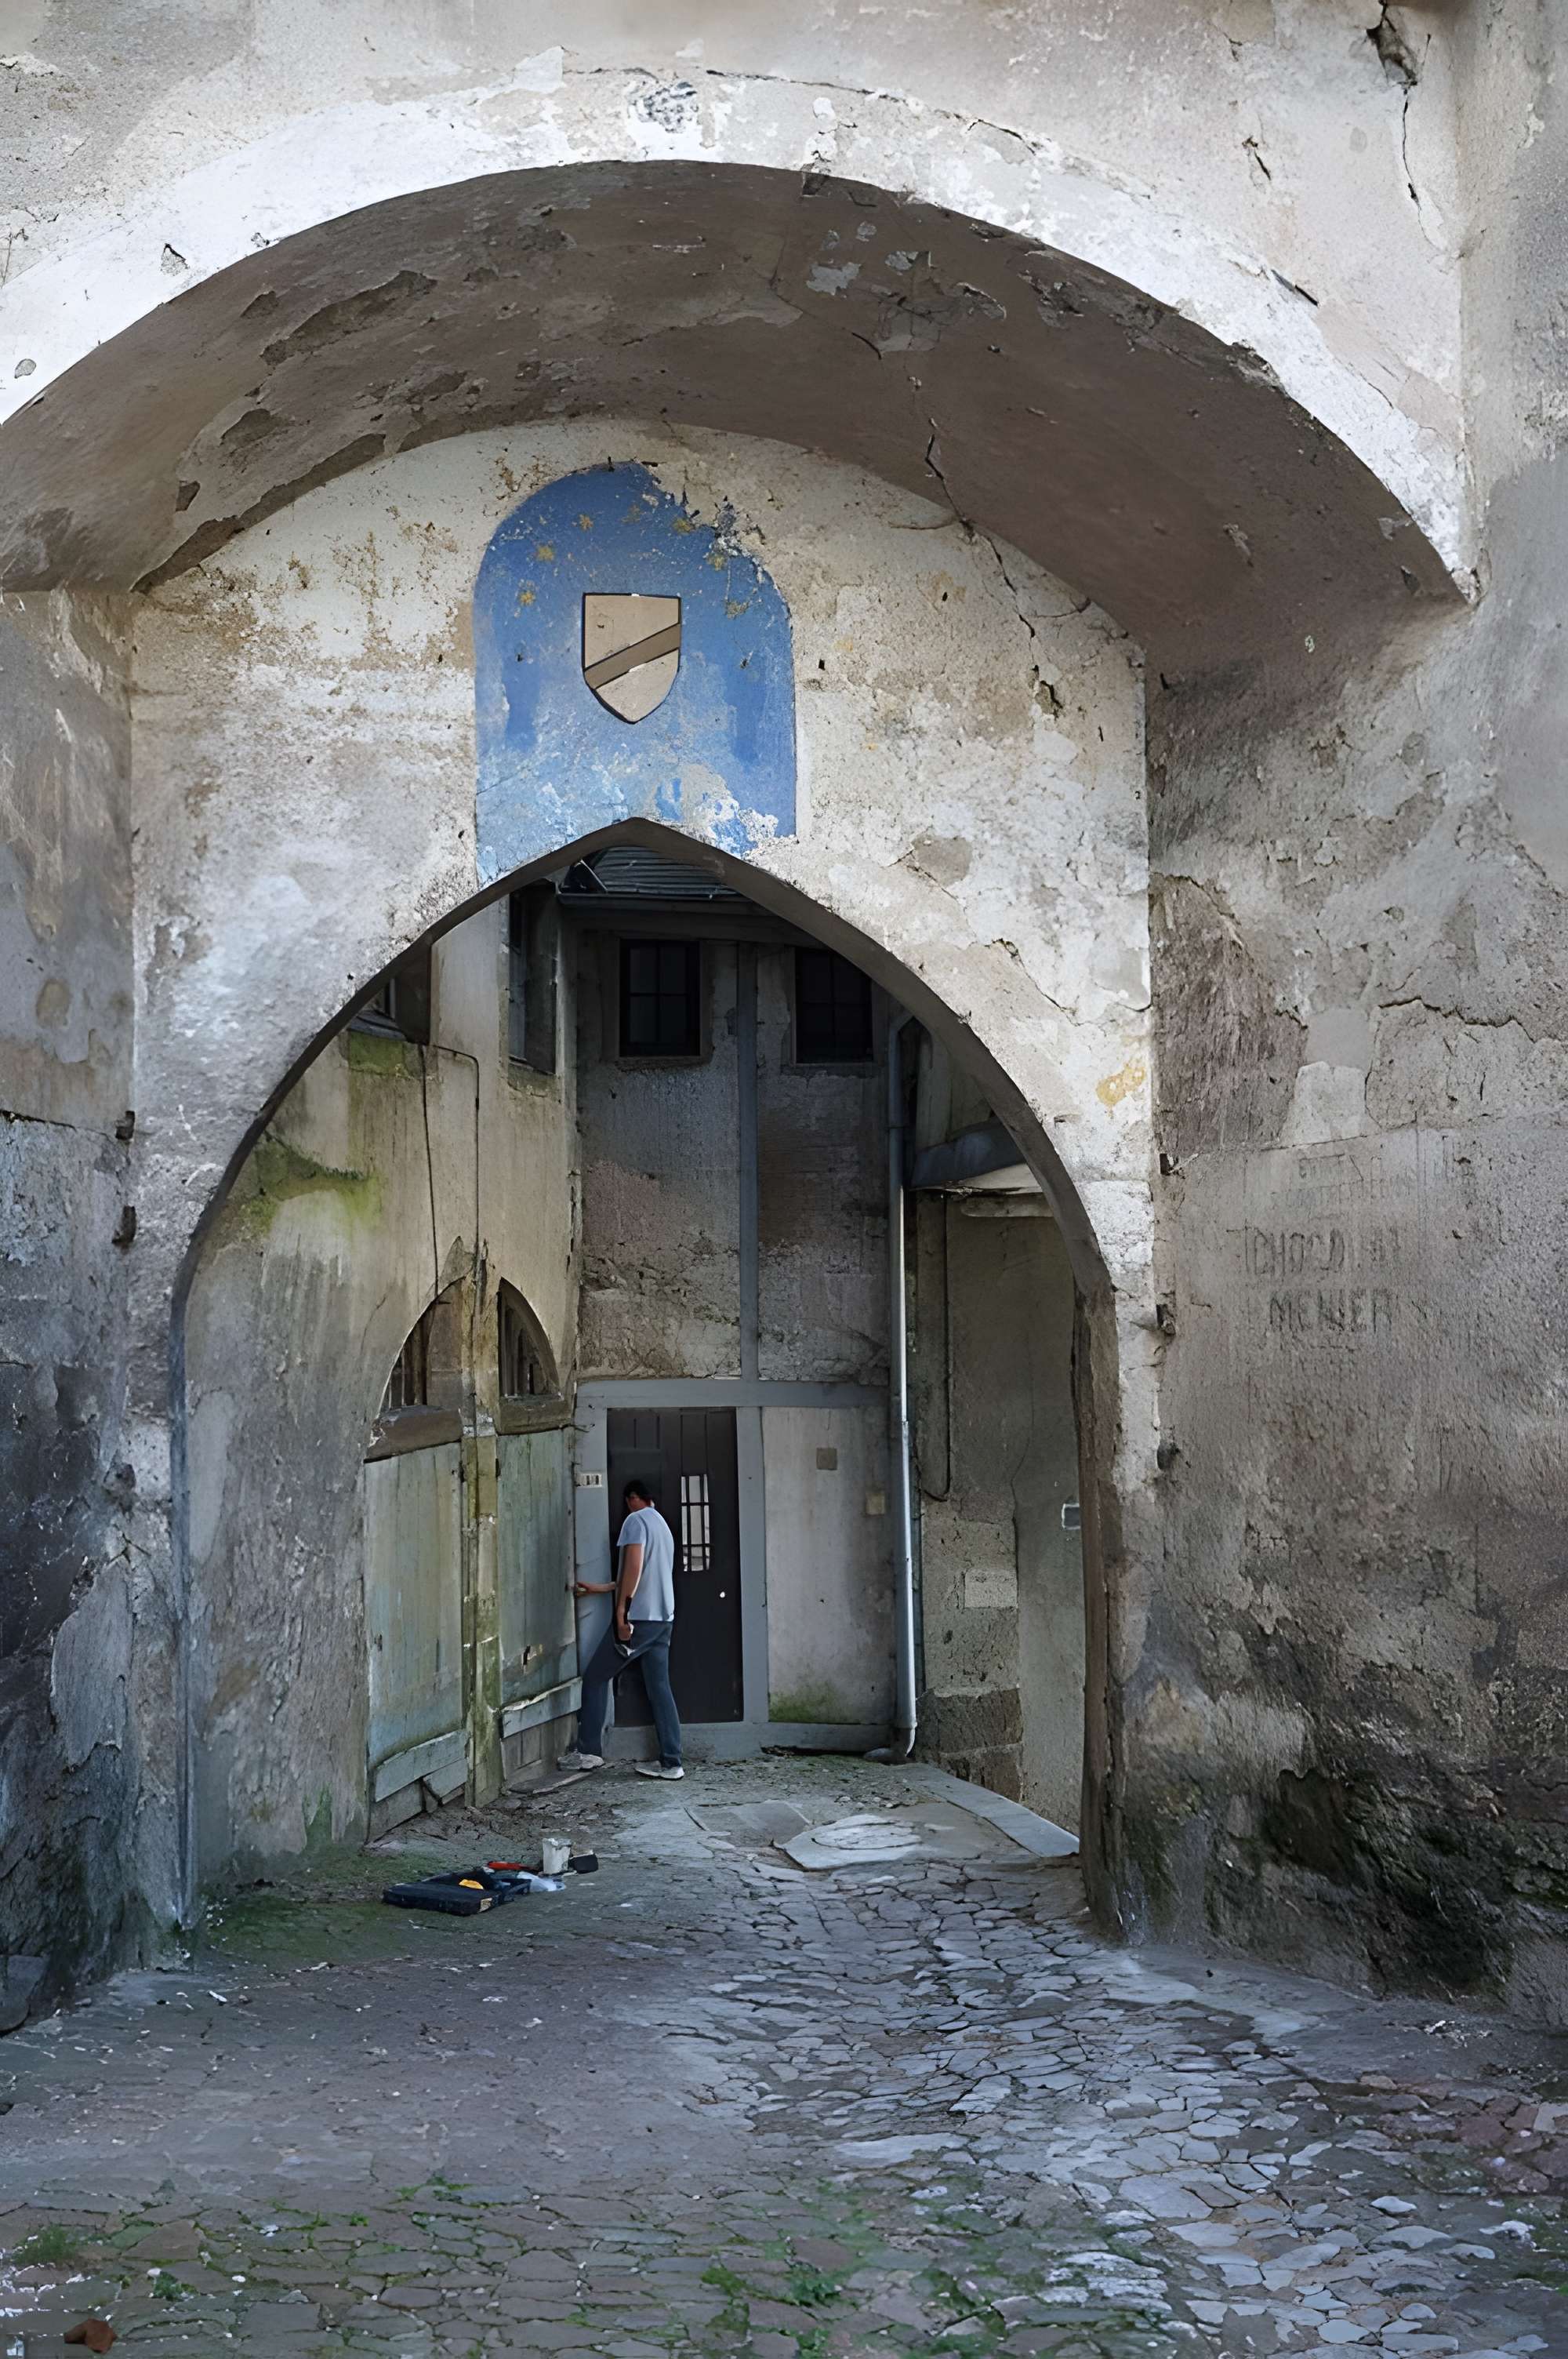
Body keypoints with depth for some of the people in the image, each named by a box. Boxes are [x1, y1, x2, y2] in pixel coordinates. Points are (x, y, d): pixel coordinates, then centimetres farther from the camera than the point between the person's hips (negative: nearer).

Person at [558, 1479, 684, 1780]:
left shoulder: (636, 1520, -6)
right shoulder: (663, 1526, 22)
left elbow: (634, 1566, -19)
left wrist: (621, 1611, -21)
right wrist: (601, 1588, 33)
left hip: (639, 1617, -8)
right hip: (663, 1619, 8)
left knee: (596, 1676, 4)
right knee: (659, 1688, 5)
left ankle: (588, 1751, 4)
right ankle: (670, 1762, 0)